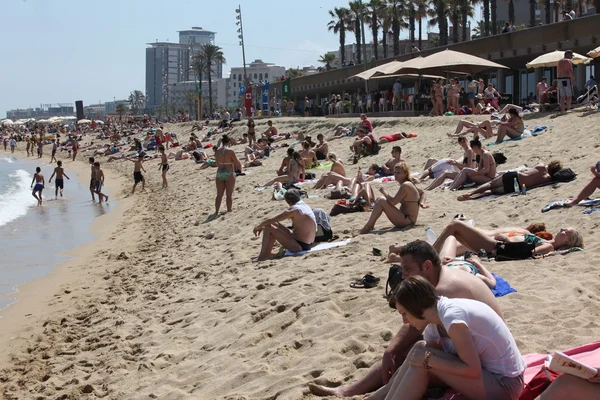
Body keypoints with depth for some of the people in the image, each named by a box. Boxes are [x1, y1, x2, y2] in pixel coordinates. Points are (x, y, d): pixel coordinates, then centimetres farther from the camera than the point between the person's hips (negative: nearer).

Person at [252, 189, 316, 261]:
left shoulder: (293, 210, -17)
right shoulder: (306, 206, 9)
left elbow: (271, 220, -12)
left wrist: (258, 226, 5)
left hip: (299, 246, -9)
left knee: (268, 227, -7)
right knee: (274, 224, 17)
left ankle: (263, 256, -1)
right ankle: (266, 253, 18)